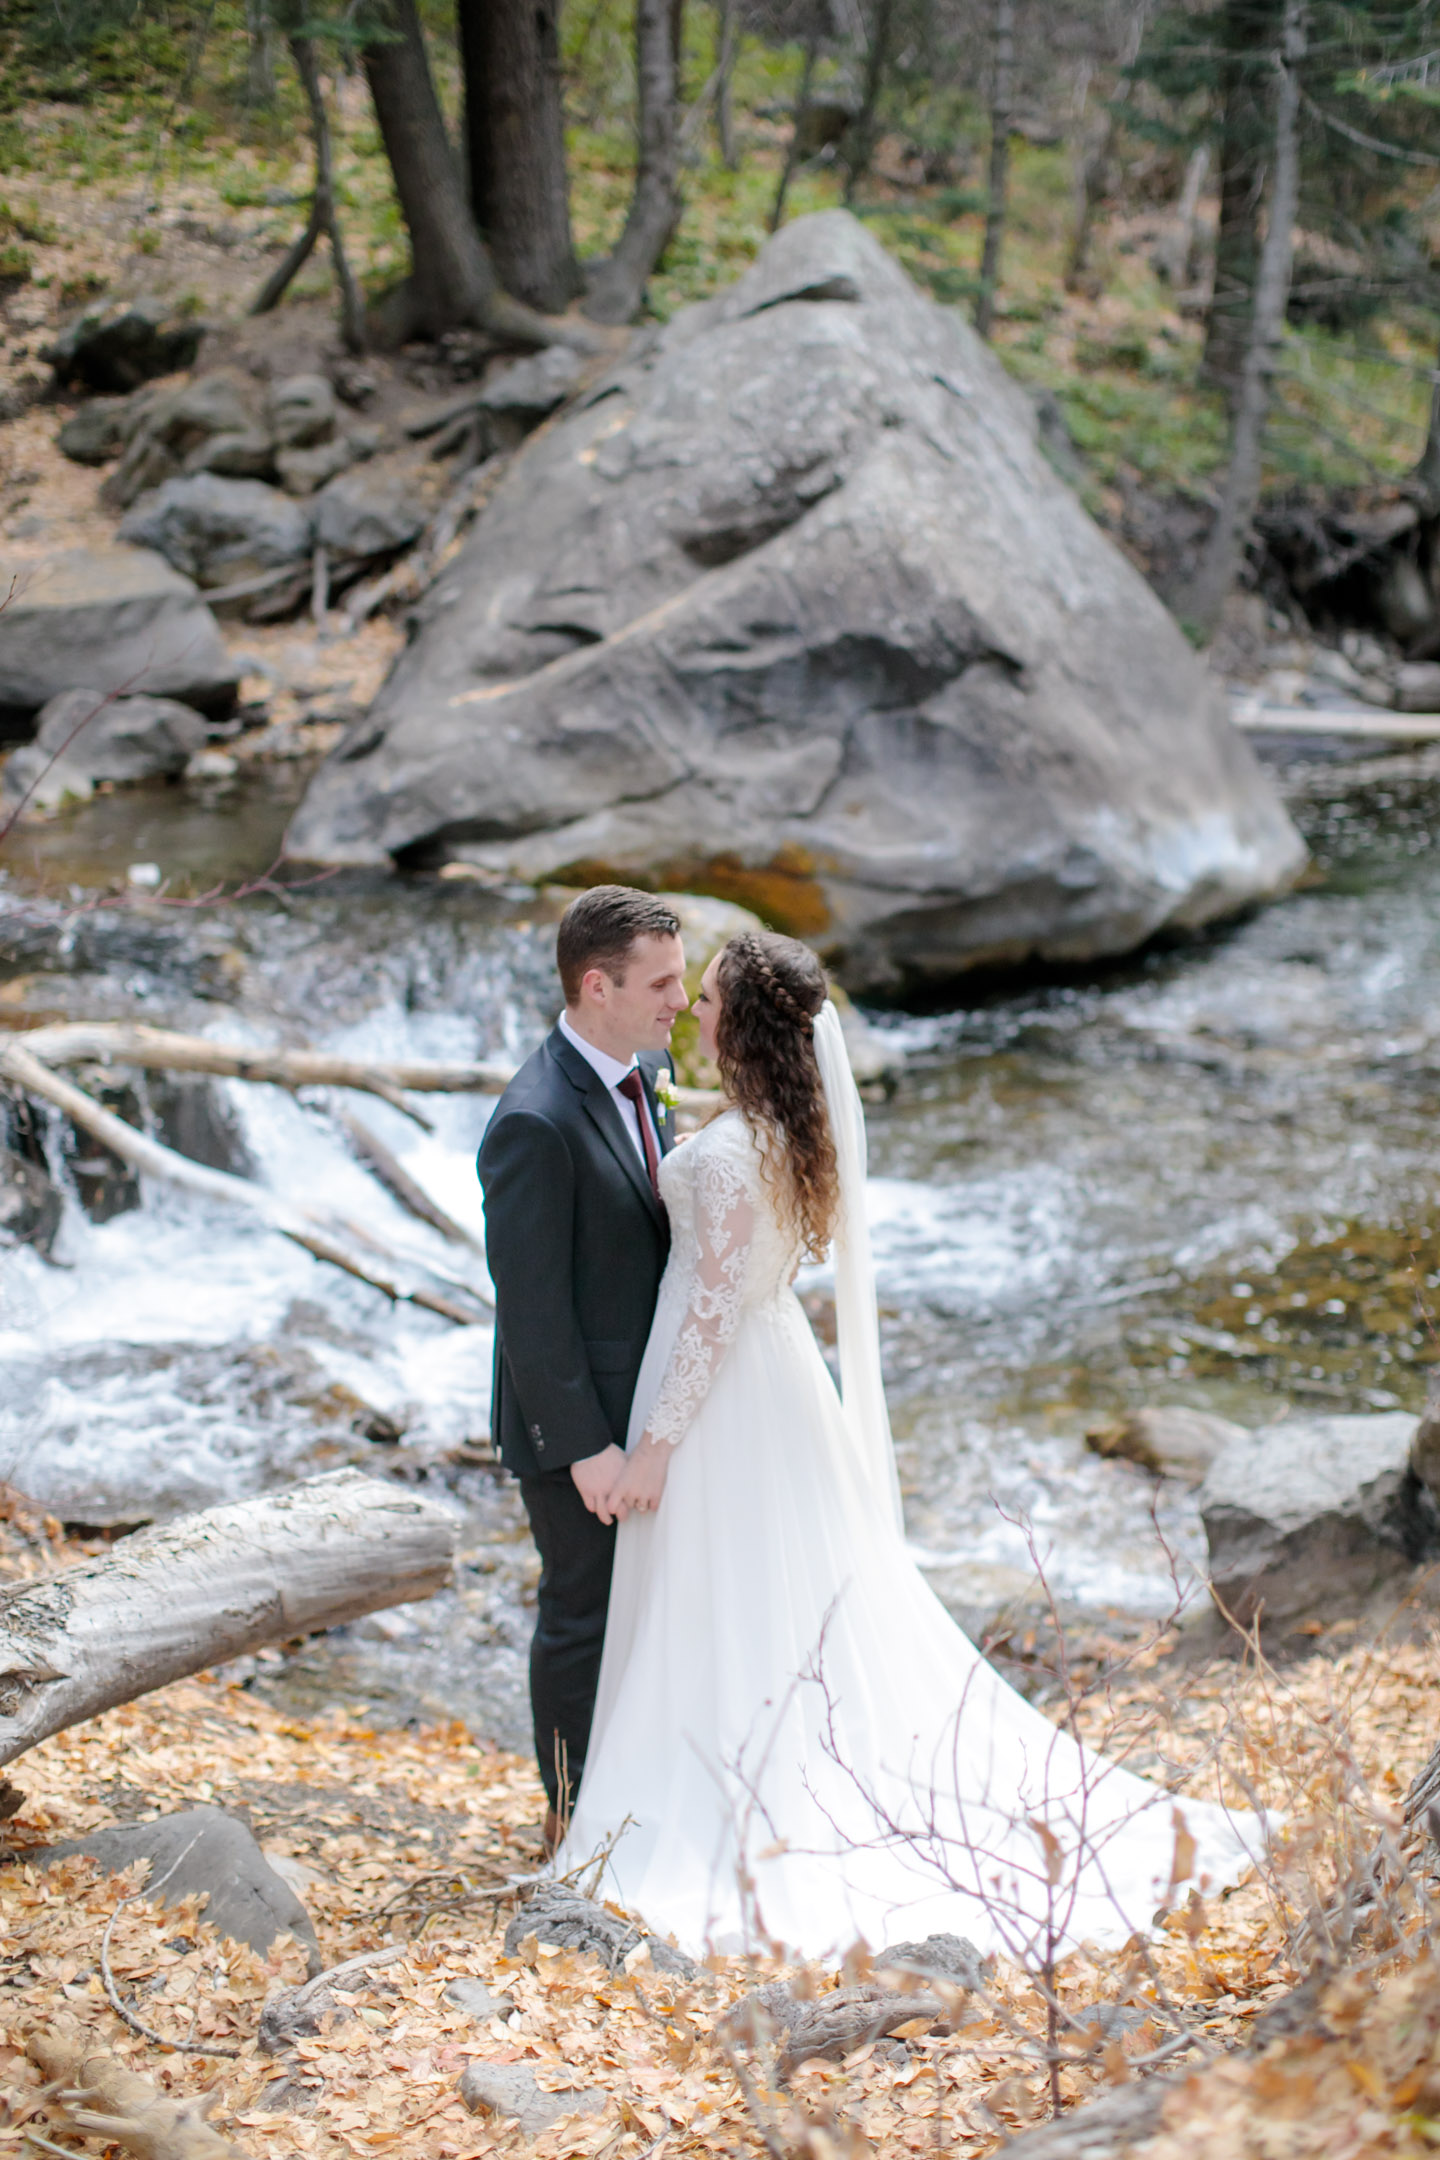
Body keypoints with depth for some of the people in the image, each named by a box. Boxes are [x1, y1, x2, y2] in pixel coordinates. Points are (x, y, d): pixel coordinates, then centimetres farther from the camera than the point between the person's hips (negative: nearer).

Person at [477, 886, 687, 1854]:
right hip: (577, 1420, -8)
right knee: (585, 1617, 8)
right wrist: (585, 1445, -21)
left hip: (643, 1402, 8)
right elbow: (531, 1304, -23)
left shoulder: (640, 1072, 3)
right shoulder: (535, 1123, -26)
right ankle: (578, 1821, 24)